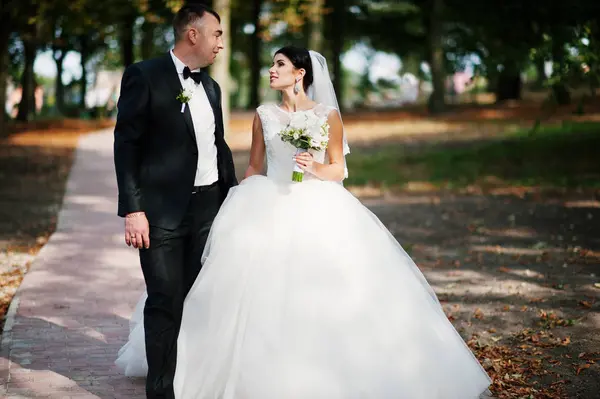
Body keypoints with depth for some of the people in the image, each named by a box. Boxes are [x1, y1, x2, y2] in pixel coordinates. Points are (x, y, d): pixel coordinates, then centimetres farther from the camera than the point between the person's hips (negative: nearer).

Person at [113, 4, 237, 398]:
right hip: (163, 211, -6)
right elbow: (126, 144, -9)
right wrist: (133, 209, -15)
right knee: (166, 302, -3)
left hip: (209, 206, 6)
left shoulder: (211, 86, 14)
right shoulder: (144, 76, -6)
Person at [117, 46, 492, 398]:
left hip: (317, 211, -2)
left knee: (326, 292, -9)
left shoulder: (328, 115, -1)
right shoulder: (264, 115, 6)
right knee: (263, 293, -4)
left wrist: (316, 168, -17)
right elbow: (254, 168, 12)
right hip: (271, 211, 2)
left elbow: (338, 169, 3)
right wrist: (242, 206, 4)